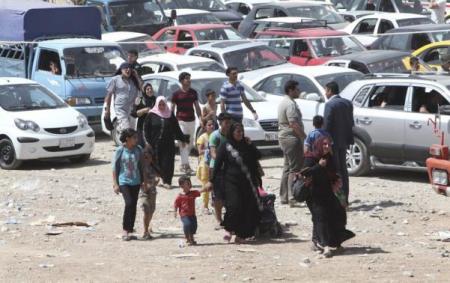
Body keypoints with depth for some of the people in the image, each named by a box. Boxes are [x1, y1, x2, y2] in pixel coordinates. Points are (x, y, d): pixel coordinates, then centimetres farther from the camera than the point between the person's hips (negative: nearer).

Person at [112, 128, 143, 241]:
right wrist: (115, 184, -8)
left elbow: (141, 166, 11)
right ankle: (125, 230, -9)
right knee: (129, 203, -18)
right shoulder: (120, 150, -7)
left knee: (133, 206, 6)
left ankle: (130, 230, 15)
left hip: (136, 182, 4)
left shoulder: (138, 150, 4)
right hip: (124, 182, -4)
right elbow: (115, 168, -4)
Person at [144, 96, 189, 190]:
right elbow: (146, 129, 1)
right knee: (157, 163, 1)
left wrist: (184, 139, 9)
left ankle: (167, 181, 0)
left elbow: (176, 129, 12)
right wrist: (148, 141, -7)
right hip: (155, 144, -1)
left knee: (168, 163, -4)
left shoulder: (170, 115, 8)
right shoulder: (152, 115, 2)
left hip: (168, 144, 1)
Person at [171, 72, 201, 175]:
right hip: (181, 121, -5)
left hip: (191, 120, 5)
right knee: (183, 143, -10)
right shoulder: (176, 94, -3)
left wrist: (200, 118, 5)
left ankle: (184, 164, 23)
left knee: (190, 143, 11)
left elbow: (197, 106, 12)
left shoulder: (193, 92, 8)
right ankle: (185, 165, -11)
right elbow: (172, 108, 0)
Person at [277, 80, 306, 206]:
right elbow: (294, 124, -24)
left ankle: (284, 196, 18)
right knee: (295, 168, -9)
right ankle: (292, 197, -12)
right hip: (292, 138, -11)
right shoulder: (290, 104, -16)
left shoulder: (283, 102, 17)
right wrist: (305, 137, -21)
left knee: (287, 167, 15)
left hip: (284, 137, 11)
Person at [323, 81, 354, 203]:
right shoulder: (347, 103, 9)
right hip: (344, 141, 8)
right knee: (343, 169, 15)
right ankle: (344, 198, 18)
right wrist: (349, 139, 16)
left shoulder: (330, 104, -16)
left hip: (333, 140, -8)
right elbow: (351, 123, 12)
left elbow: (327, 124, -18)